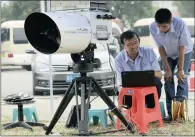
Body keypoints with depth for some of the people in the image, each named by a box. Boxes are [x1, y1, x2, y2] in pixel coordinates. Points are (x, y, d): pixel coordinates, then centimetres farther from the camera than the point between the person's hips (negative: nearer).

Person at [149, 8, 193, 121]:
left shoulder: (180, 24, -39)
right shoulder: (153, 28, -31)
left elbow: (182, 48, -29)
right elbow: (161, 48, -19)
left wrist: (180, 69, -23)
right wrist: (168, 69, -16)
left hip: (184, 51, -3)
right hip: (168, 54, 3)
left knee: (182, 79, -12)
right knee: (168, 80, -3)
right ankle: (171, 112, 1)